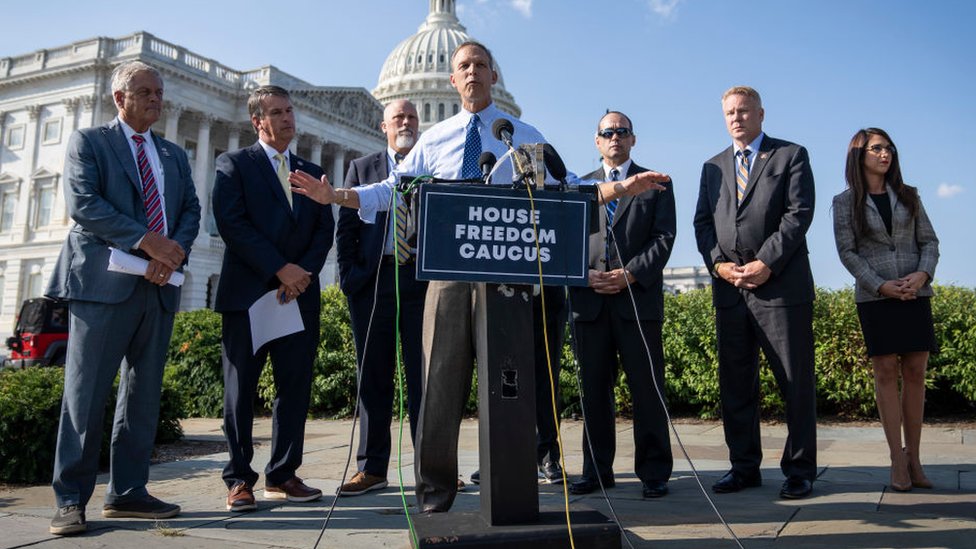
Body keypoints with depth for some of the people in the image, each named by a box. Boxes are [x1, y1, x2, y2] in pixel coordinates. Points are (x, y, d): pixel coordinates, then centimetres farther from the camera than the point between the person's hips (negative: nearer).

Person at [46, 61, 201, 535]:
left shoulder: (174, 155, 22)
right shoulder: (88, 141, 7)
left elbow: (191, 209, 11)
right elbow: (82, 201, -8)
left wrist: (175, 251, -9)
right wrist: (147, 240, -17)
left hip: (158, 286, 5)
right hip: (103, 282, -5)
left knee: (144, 394, 6)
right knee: (86, 392, -4)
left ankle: (127, 492, 14)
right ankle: (70, 500, 3)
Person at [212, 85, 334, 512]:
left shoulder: (311, 172, 19)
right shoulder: (234, 164, 6)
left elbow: (324, 229, 11)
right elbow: (231, 223, -7)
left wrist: (303, 272, -7)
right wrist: (281, 269, -13)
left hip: (300, 294, 4)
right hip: (248, 292, -4)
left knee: (295, 386, 3)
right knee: (241, 387, 0)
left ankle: (283, 475, 13)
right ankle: (239, 480, 8)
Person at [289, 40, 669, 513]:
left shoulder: (524, 137, 10)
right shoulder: (434, 139, 14)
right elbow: (392, 188, 9)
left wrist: (620, 187, -12)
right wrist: (335, 195, -4)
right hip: (448, 269, 1)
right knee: (442, 378, 2)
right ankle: (435, 491, 13)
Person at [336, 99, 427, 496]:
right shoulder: (362, 168, 15)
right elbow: (346, 228, 9)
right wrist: (350, 276, -2)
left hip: (424, 280, -1)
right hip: (374, 281, 1)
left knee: (424, 375, 1)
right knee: (374, 376, 5)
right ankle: (372, 468, 12)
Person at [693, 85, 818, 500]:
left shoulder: (791, 155, 7)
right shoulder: (713, 167, 20)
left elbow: (799, 213, -5)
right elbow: (702, 222, 13)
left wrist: (766, 263, -14)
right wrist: (718, 263, -5)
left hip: (781, 286, -4)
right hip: (730, 290, 5)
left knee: (795, 382, 1)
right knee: (735, 384, 7)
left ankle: (800, 470, 11)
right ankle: (744, 467, 17)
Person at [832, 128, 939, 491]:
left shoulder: (908, 196, 12)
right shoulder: (845, 202, 3)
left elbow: (929, 241, 9)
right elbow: (847, 252, -3)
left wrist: (923, 274, -10)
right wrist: (881, 285, -13)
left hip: (915, 295, 3)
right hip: (875, 298, -3)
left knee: (915, 373, 1)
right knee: (886, 372, -4)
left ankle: (913, 459, 9)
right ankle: (898, 459, 0)